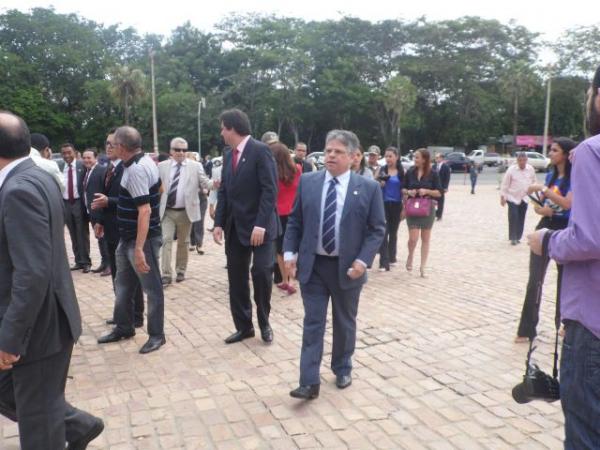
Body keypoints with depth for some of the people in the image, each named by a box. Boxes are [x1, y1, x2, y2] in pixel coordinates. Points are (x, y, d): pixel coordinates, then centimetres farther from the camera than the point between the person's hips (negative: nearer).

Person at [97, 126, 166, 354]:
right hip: (127, 238, 10)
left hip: (142, 239, -10)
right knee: (122, 285, 20)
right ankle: (124, 327, 35)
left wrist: (139, 248, -30)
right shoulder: (145, 160, 7)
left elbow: (144, 211, -29)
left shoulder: (136, 169, -23)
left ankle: (156, 334, 17)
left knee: (151, 287, 4)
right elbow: (158, 187, 22)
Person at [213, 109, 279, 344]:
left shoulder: (260, 150, -11)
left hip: (259, 226, -7)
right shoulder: (228, 155, 11)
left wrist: (261, 224, -23)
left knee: (261, 272, -9)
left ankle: (264, 322, 14)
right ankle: (244, 326, 20)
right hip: (235, 226, 7)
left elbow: (270, 190, -17)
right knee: (236, 278, 8)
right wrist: (219, 223, 3)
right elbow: (224, 192, 13)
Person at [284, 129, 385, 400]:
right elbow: (295, 221, 6)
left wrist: (363, 260, -15)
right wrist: (290, 252, -4)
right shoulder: (307, 182, 2)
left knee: (345, 323, 15)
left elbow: (377, 229, -3)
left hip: (348, 268, -1)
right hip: (312, 265, 1)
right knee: (313, 323, 3)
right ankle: (310, 382, 8)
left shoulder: (369, 188, -4)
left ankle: (342, 370, 36)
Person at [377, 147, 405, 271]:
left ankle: (391, 258, 28)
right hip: (384, 204, -1)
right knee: (383, 233, -9)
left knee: (393, 232, 12)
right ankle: (384, 262, -10)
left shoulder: (402, 171, 2)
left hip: (396, 205, 1)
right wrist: (380, 183, -17)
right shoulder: (382, 170, 2)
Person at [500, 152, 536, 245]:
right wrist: (502, 197, -7)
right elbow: (505, 184, -7)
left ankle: (518, 237, 20)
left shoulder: (531, 169, -1)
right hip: (512, 198, -4)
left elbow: (534, 181, 15)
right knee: (513, 217, -12)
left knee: (521, 219, 9)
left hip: (524, 198, 4)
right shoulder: (511, 169, -12)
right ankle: (513, 238, -4)